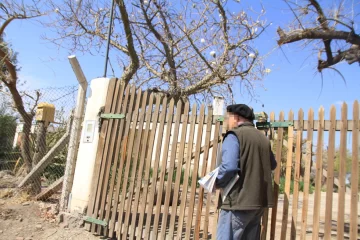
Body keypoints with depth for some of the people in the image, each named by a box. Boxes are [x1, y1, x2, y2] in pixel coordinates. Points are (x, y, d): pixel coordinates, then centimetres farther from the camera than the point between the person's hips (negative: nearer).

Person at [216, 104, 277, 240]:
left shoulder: (234, 135, -10)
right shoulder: (263, 138, 13)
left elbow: (229, 167, -23)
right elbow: (272, 165, 24)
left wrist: (217, 183, -7)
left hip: (238, 201, -8)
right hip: (259, 201, 8)